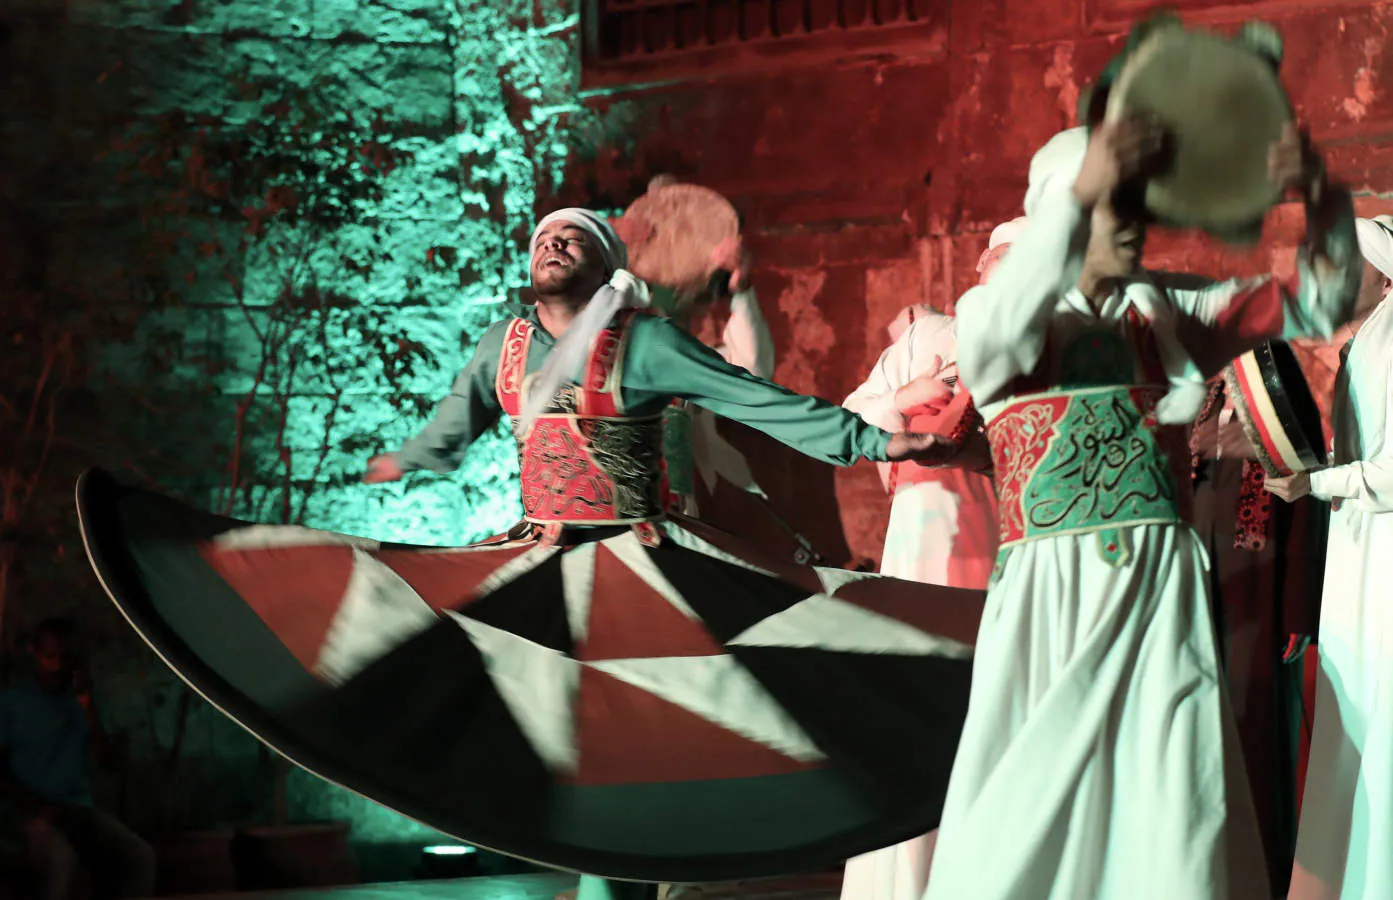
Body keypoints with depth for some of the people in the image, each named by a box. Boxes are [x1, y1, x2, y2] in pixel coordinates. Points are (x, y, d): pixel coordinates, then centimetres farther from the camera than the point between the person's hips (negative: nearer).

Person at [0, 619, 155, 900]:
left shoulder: (79, 700, 17)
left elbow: (104, 755, 6)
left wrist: (86, 702, -3)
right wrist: (34, 806, -16)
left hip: (78, 807, 4)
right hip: (29, 810, -4)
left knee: (141, 856, -27)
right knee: (63, 861, -40)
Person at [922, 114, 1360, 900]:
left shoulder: (1168, 311, 12)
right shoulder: (994, 313, 1)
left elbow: (1320, 304, 11)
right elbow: (1002, 326, -24)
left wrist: (1322, 201, -9)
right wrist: (1078, 191, -37)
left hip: (1164, 597, 3)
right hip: (1051, 593, -3)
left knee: (1175, 823, -2)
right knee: (1029, 814, -2)